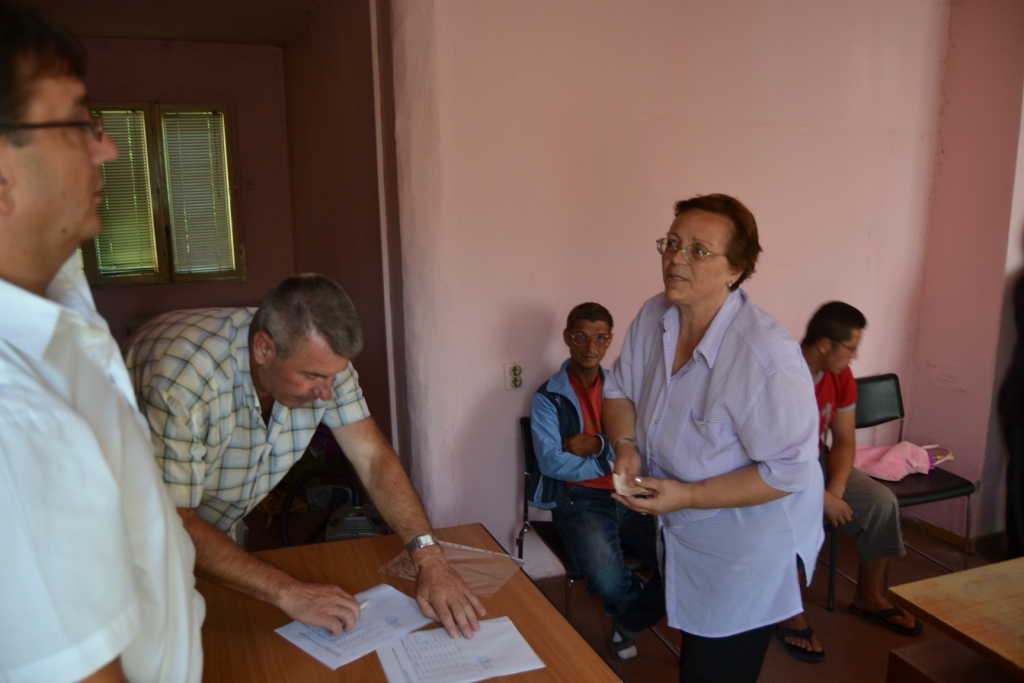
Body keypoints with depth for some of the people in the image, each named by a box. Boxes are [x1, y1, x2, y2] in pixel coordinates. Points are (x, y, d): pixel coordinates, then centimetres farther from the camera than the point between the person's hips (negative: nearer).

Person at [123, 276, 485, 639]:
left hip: (219, 530, 5)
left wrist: (430, 559, -29)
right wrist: (289, 592, -38)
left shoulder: (317, 357, -20)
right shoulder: (181, 380, -37)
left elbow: (374, 458, -18)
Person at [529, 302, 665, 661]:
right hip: (581, 501, -4)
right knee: (609, 583, -29)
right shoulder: (548, 398, -1)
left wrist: (598, 446, -15)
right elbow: (552, 463, -14)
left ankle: (628, 622, 12)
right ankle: (647, 604, 11)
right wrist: (617, 460, -9)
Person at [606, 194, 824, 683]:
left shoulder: (767, 357, -31)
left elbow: (788, 471, -26)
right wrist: (625, 446, -15)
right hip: (677, 532, 7)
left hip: (745, 554, -6)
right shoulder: (654, 317, -9)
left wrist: (687, 496, -26)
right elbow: (618, 390, 5)